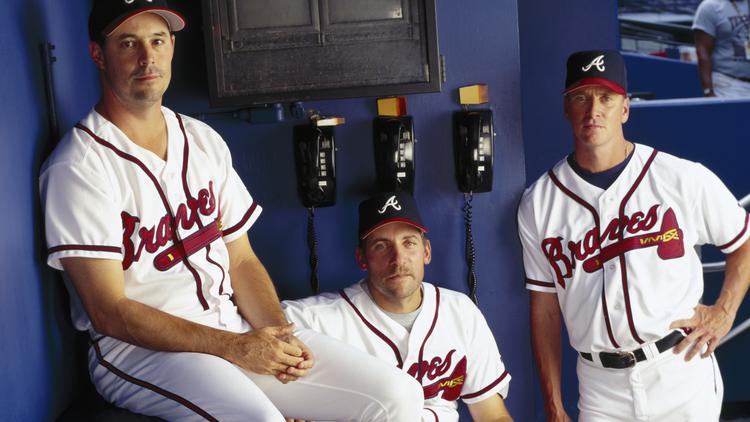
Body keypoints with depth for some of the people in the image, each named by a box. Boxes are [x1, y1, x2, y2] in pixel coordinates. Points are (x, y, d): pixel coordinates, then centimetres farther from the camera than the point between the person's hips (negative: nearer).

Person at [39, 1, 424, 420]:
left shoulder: (204, 141, 11)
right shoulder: (78, 167, -10)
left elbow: (241, 260, 13)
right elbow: (109, 312, -14)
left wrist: (280, 337, -6)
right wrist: (232, 347, -18)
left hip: (236, 328, 6)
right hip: (139, 350, -6)